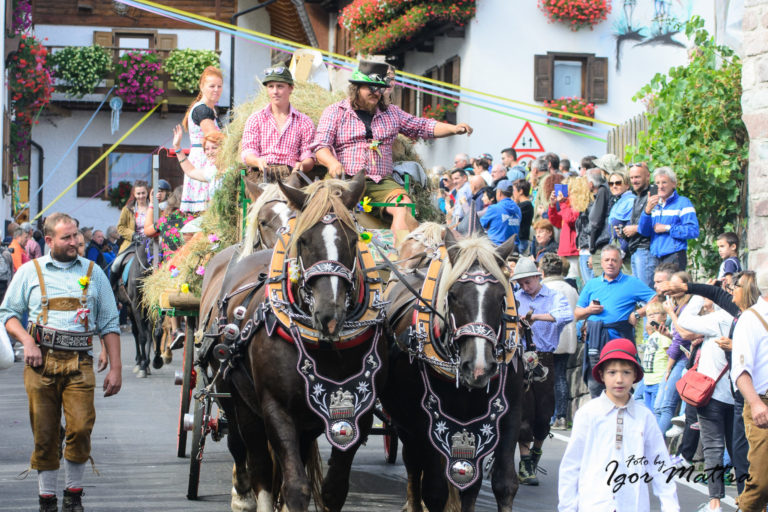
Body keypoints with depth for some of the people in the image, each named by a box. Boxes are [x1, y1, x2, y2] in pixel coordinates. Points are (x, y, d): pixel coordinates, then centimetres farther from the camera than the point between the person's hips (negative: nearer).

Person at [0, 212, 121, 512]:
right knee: (45, 434, 0)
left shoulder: (93, 272, 14)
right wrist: (27, 341, -7)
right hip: (41, 362, 0)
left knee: (81, 428, -14)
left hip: (79, 364, 0)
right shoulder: (30, 271, 11)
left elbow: (109, 324, 15)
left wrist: (115, 368, 9)